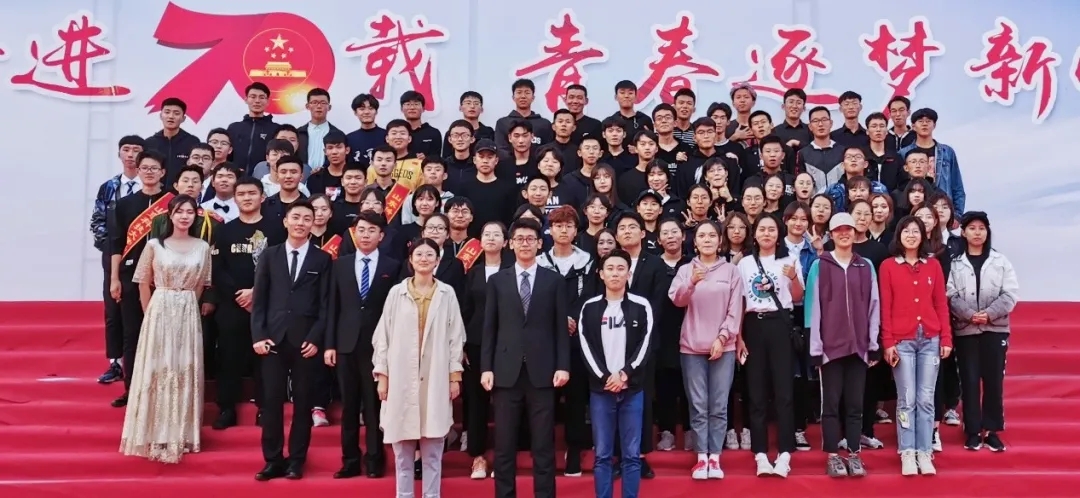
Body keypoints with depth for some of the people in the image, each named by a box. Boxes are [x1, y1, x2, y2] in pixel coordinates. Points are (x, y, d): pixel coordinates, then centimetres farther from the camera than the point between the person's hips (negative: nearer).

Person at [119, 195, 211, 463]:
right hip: (159, 313, -2)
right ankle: (156, 436, 8)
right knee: (157, 370, 0)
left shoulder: (203, 247, 4)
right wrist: (152, 313, 4)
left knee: (185, 372, 6)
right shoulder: (154, 245, -2)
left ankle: (181, 435, 16)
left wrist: (185, 306, 12)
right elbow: (144, 284, 3)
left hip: (188, 316, 2)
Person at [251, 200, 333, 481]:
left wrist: (315, 339, -8)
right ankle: (273, 461, 10)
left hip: (306, 341, -1)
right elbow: (259, 299, 7)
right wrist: (258, 335, -4)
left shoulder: (323, 260, 7)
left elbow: (326, 304, 2)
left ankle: (296, 462, 12)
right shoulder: (269, 256, 11)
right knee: (271, 402, 1)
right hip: (273, 339, 1)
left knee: (303, 403, 4)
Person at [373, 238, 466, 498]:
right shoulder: (396, 293, 2)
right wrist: (382, 375, 1)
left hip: (435, 379, 0)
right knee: (402, 448, 6)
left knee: (433, 450, 5)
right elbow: (383, 335, 4)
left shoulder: (447, 294, 2)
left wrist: (455, 375, 1)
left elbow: (455, 336, 4)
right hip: (402, 378, 0)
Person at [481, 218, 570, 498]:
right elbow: (489, 328, 6)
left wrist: (562, 366, -4)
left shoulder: (553, 281, 7)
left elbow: (561, 327, 4)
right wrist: (486, 368, -1)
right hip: (506, 371, 1)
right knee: (504, 445, 4)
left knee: (543, 444, 3)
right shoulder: (497, 281, 9)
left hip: (541, 371, -1)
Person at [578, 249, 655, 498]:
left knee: (632, 454, 4)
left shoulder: (641, 306, 2)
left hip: (633, 389, 0)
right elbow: (586, 347, -1)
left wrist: (624, 375, -13)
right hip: (600, 389, 1)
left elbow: (646, 345, -3)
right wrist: (605, 377, -11)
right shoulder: (590, 308, 4)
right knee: (602, 454, 5)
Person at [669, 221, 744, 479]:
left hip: (723, 346, 0)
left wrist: (722, 338, -7)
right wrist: (692, 282, -27)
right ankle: (701, 457, 7)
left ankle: (715, 457, 8)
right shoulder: (685, 270, 7)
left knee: (718, 406, 0)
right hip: (692, 346, 0)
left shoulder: (731, 271, 6)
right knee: (698, 406, 1)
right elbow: (676, 300, -9)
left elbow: (735, 310, 3)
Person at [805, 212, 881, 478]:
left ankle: (854, 455, 12)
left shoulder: (866, 266, 9)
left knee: (855, 403, 6)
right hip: (830, 345, -2)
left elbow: (874, 306, 9)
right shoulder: (819, 266, 1)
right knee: (831, 402, 2)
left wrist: (874, 344, 4)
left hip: (859, 345, 2)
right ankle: (833, 456, 7)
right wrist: (815, 346, -6)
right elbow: (813, 307, -2)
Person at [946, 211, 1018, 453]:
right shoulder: (955, 263, 2)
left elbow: (1011, 294, -1)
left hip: (995, 329, 1)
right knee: (969, 381, 3)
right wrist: (970, 315, -18)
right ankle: (973, 431, 10)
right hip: (965, 330, -1)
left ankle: (992, 430, 14)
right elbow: (951, 296, -4)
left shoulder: (1000, 261, 5)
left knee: (993, 380, 4)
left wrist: (989, 314, -13)